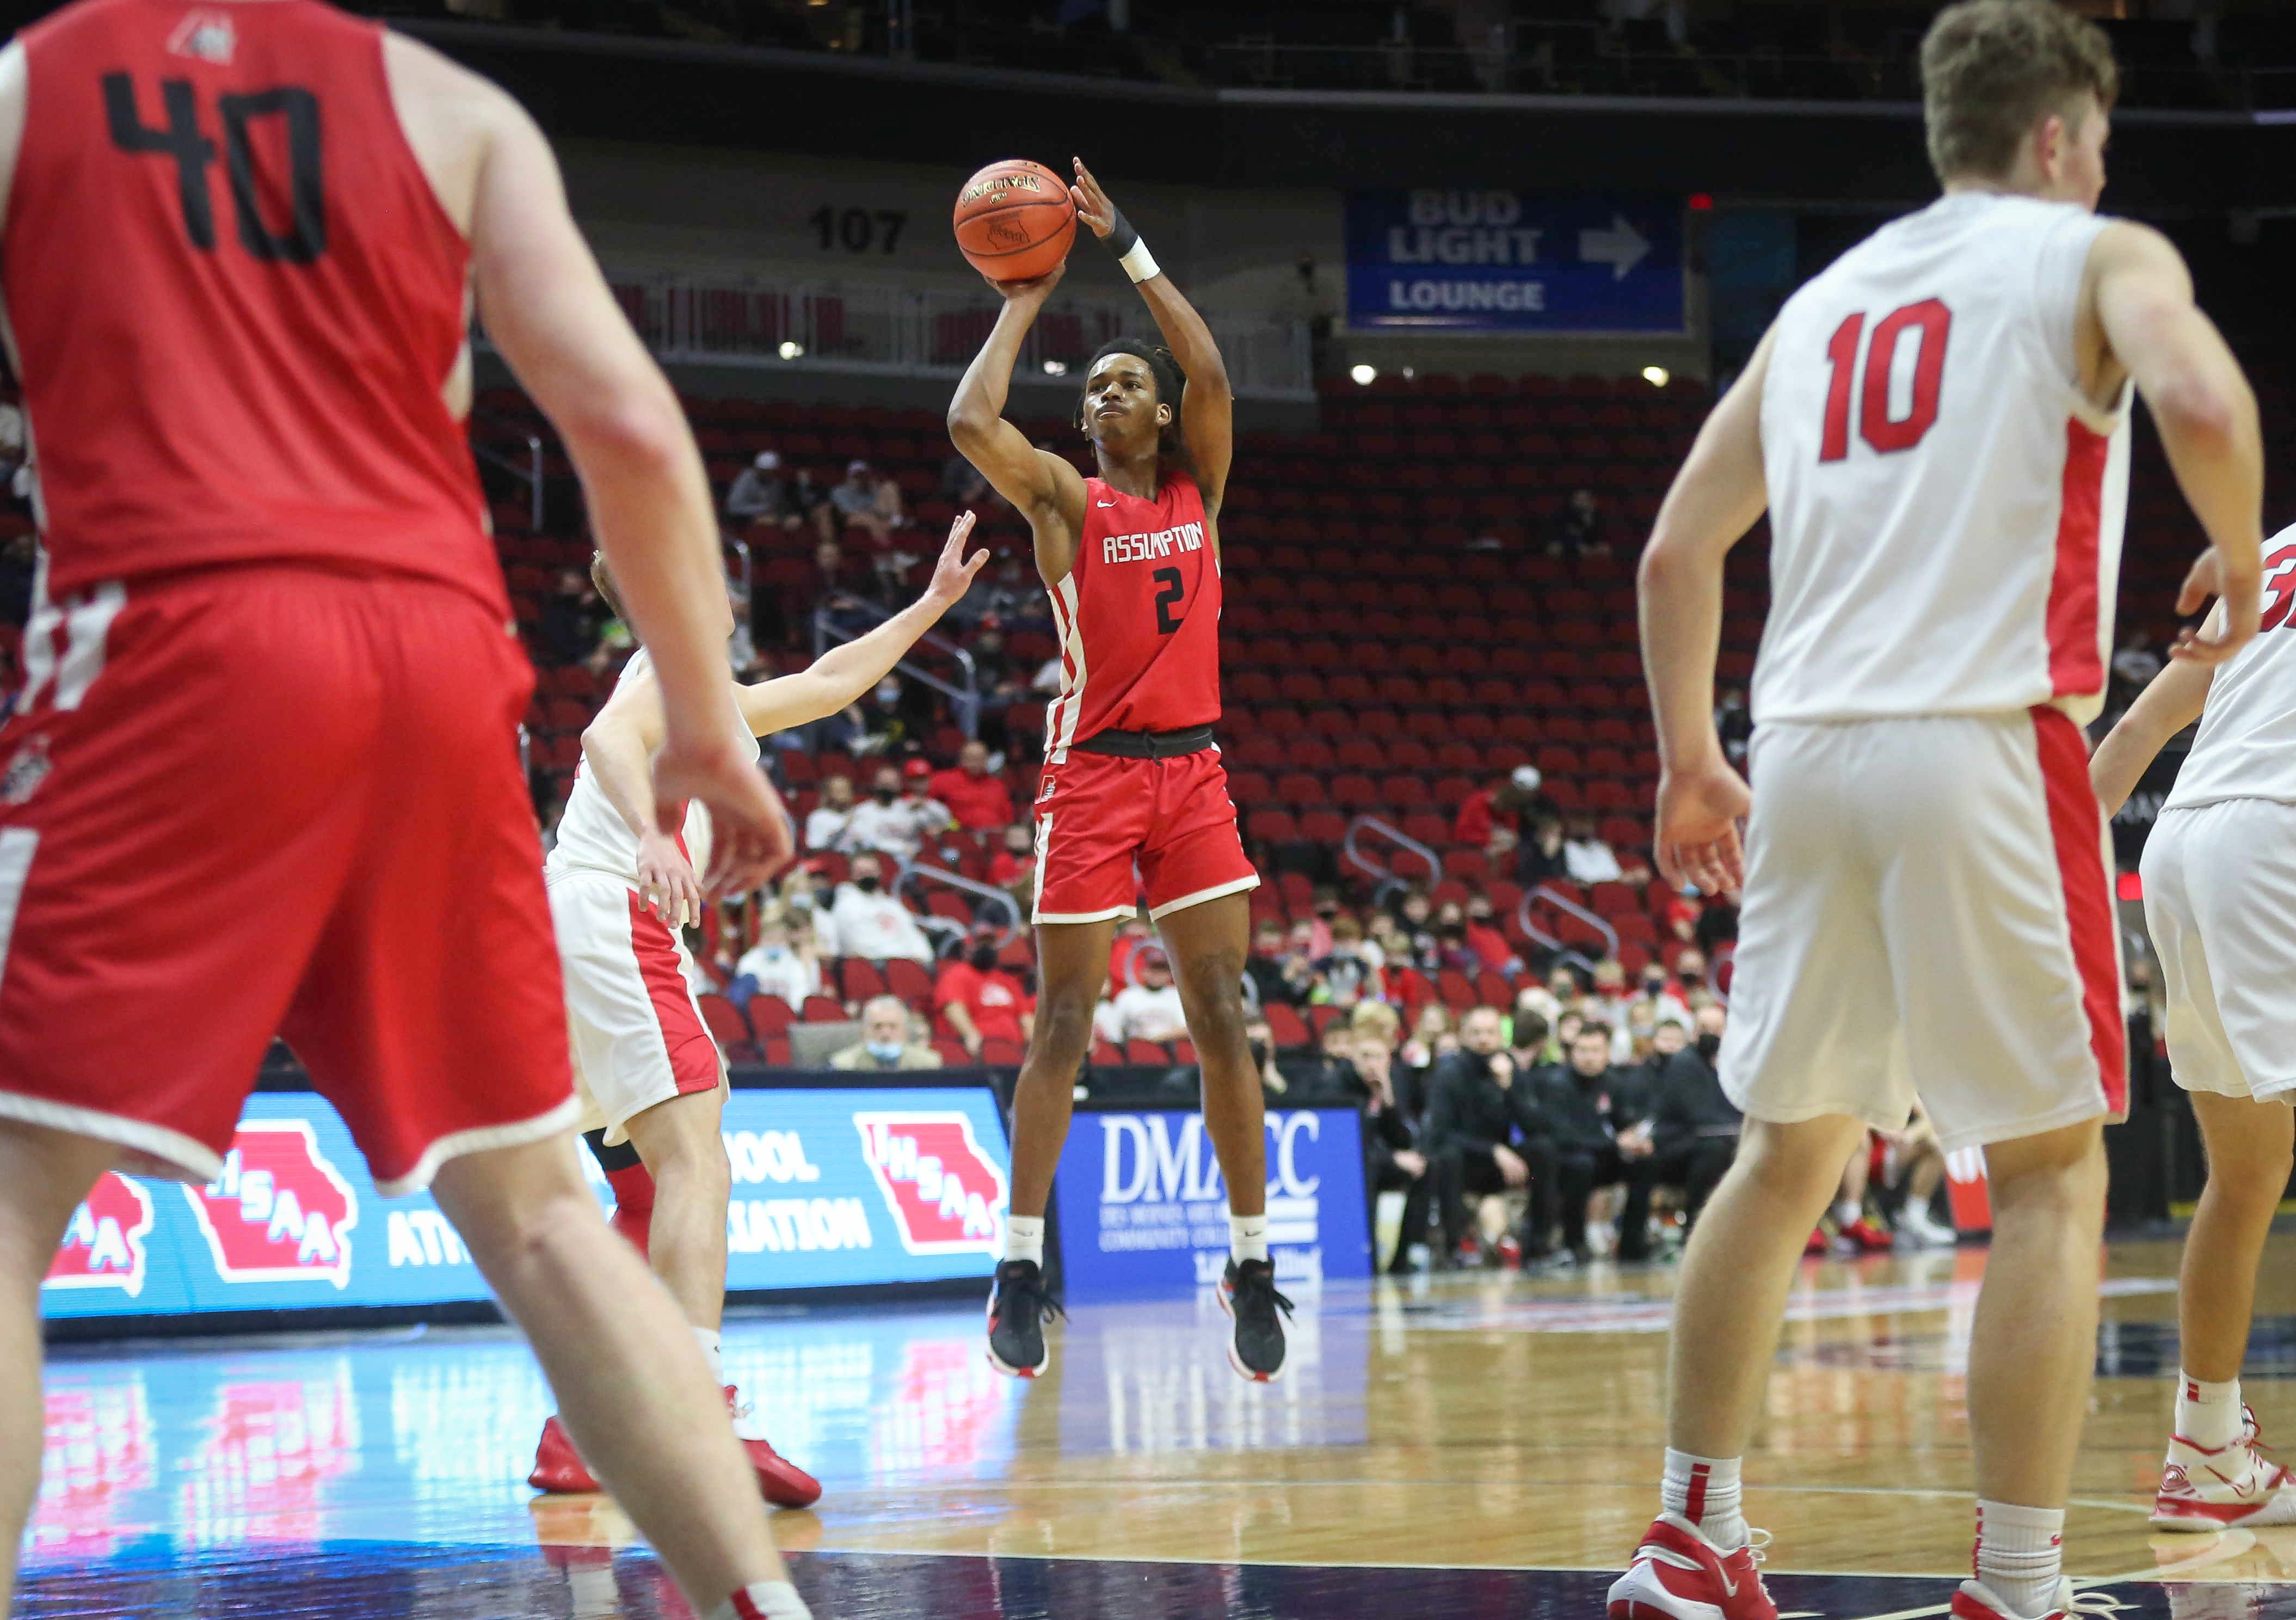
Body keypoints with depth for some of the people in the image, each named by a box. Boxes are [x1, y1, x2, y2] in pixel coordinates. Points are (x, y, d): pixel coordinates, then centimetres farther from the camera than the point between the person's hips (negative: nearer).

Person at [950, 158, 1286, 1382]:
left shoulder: (1198, 487, 11)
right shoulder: (1065, 498, 2)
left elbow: (1212, 376, -6)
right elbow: (970, 423, -16)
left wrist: (1127, 248, -5)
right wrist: (1020, 308, -4)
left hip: (1192, 771, 3)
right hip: (1093, 773, -3)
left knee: (1224, 1019, 0)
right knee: (1064, 1024, -3)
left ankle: (1251, 1259, 5)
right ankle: (1020, 1261, 2)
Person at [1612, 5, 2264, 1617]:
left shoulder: (1823, 300, 21)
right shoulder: (2097, 256, 4)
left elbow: (1677, 551, 19)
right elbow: (2203, 403, -19)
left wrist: (1689, 760, 27)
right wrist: (2239, 564, -1)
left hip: (1804, 754, 6)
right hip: (1982, 747, -6)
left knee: (1789, 1153, 17)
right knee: (2052, 1171, 1)